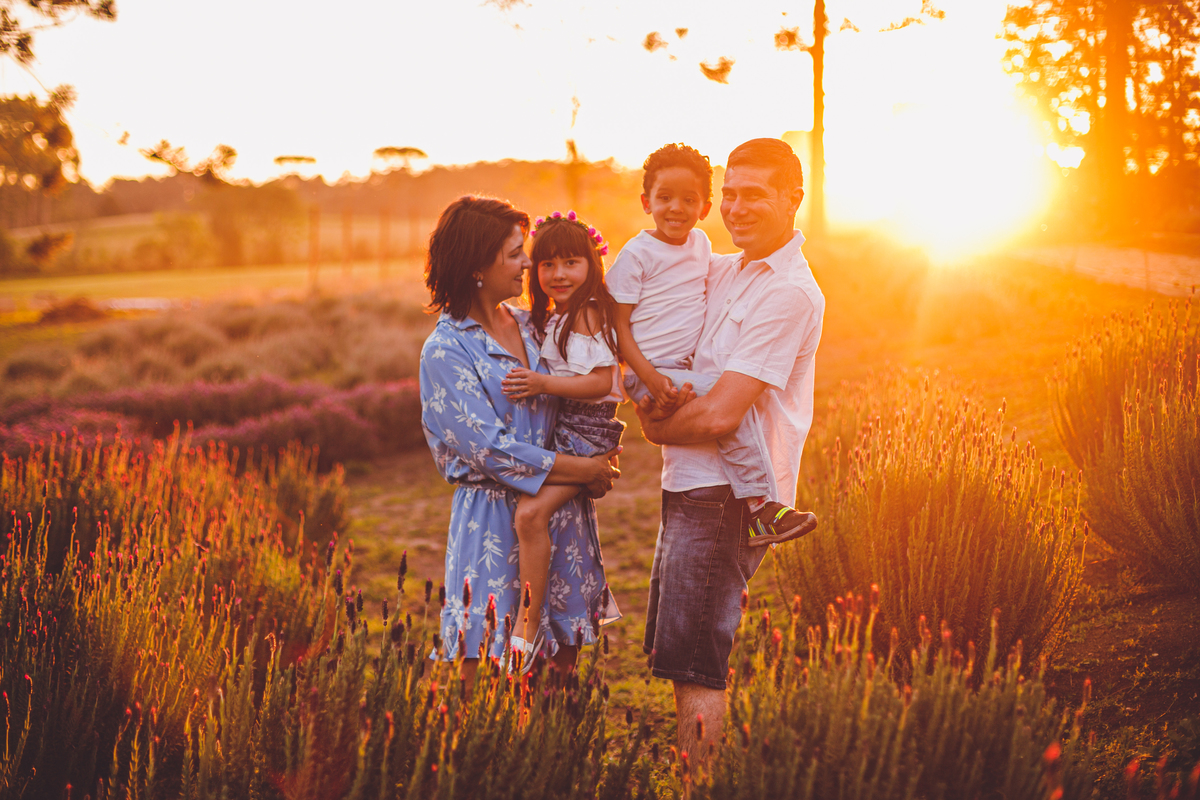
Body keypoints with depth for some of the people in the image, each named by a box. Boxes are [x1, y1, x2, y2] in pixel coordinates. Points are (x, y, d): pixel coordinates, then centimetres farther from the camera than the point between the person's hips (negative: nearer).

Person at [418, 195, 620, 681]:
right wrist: (581, 470, -12)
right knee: (487, 661, -2)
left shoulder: (528, 325, 9)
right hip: (494, 517, -6)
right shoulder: (445, 351, -11)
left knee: (563, 656, 9)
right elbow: (489, 449, -16)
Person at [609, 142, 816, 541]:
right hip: (649, 374, -8)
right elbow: (618, 322, -11)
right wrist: (651, 378, -21)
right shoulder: (637, 254, -9)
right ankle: (760, 506, -21)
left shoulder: (700, 243, 12)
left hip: (684, 371, 8)